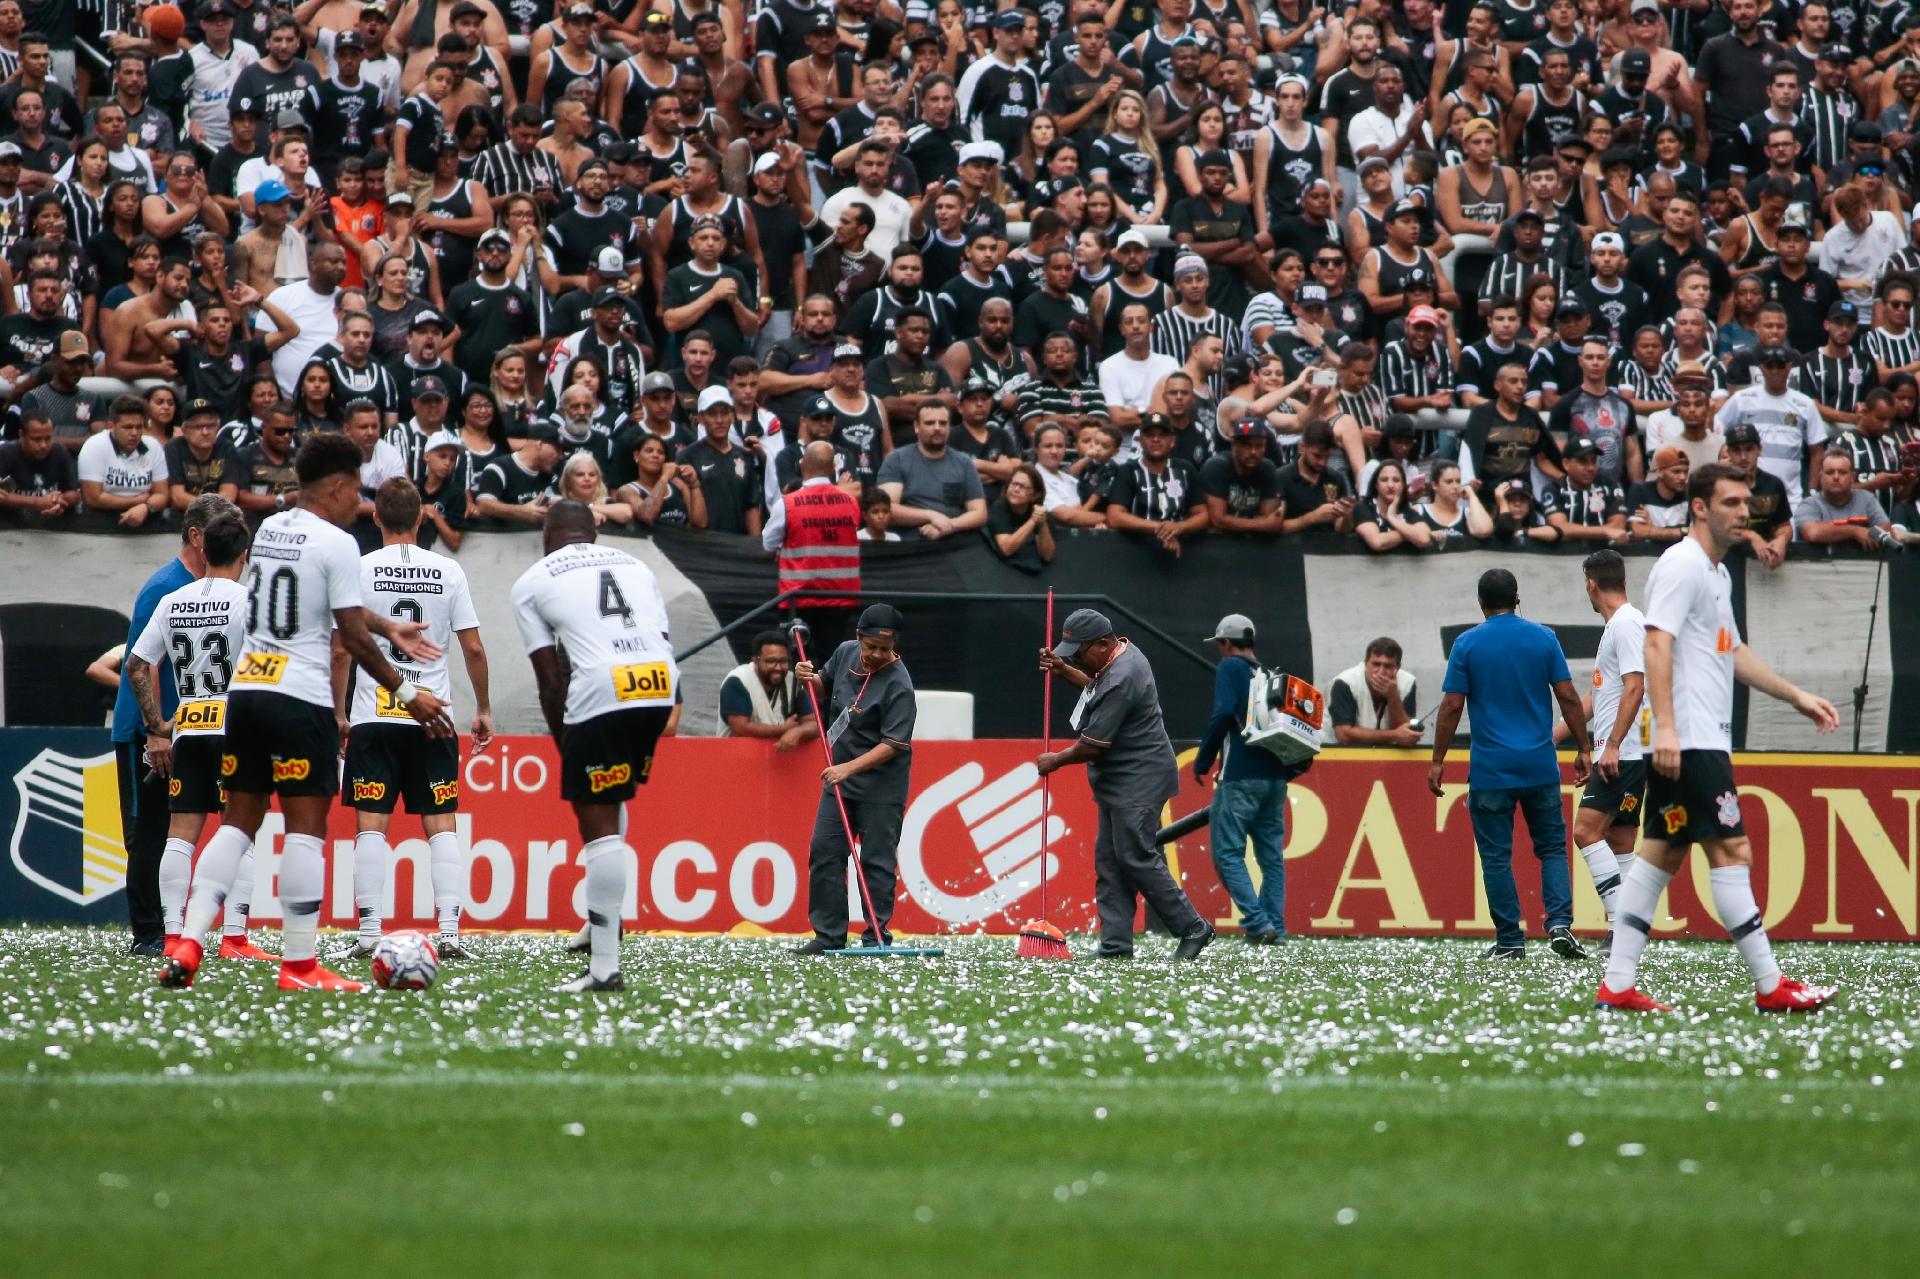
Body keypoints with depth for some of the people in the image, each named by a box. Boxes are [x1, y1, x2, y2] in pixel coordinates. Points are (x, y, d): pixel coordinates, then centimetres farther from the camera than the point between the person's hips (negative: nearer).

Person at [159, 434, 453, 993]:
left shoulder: (268, 529, 14)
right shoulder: (335, 543, -10)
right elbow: (352, 636, -10)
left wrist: (388, 628, 35)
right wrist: (407, 694, 0)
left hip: (246, 690, 8)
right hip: (300, 696, -8)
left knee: (239, 821, 11)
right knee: (306, 828, -3)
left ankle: (187, 944, 1)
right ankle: (299, 966, -4)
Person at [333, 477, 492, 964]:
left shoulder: (360, 570, -2)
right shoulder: (448, 572, 2)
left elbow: (341, 650, -3)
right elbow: (474, 649, 3)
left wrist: (339, 712, 8)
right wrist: (484, 709, 15)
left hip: (374, 717, -1)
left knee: (371, 826, 0)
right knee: (442, 824, 4)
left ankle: (369, 934, -5)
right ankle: (450, 933, -4)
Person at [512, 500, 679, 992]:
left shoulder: (533, 582, 15)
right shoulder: (635, 566, 27)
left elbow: (550, 679, 10)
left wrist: (564, 746, 18)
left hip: (601, 693, -5)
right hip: (661, 685, 5)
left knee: (599, 826, -3)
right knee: (611, 800, 29)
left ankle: (605, 965, -6)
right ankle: (605, 921, 25)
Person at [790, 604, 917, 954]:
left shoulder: (898, 685, -20)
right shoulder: (845, 653, 0)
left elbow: (893, 744, -23)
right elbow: (824, 688, 20)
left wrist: (850, 767, -30)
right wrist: (810, 679, -3)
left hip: (880, 784, -7)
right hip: (839, 774, 7)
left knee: (877, 859, -4)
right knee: (824, 852, 4)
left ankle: (877, 935, 4)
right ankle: (829, 935, 8)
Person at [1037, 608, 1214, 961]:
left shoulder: (1121, 679, -24)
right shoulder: (1124, 652, 9)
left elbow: (1092, 746, -20)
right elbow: (1095, 687, 33)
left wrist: (1056, 760, -3)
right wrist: (1062, 670, 18)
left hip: (1138, 782, -11)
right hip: (1118, 783, 11)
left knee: (1137, 859, -11)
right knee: (1108, 861, 7)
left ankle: (1192, 928, -3)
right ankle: (1116, 944, 6)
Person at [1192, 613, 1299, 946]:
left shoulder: (1230, 668, -2)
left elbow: (1224, 713, -15)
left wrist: (1203, 761, -7)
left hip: (1241, 777, -7)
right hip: (1275, 776, 7)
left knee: (1227, 852, -5)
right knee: (1271, 854, 11)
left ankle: (1257, 922, -17)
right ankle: (1275, 929, 8)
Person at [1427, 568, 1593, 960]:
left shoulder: (1467, 644, -2)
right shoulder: (1543, 638, 2)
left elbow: (1452, 706, -4)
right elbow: (1568, 697, 1)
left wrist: (1438, 761, 3)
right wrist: (1583, 749, 10)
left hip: (1490, 770, -2)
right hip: (1541, 766, 2)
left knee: (1496, 856, 4)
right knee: (1552, 848, 10)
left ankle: (1510, 939, 3)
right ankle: (1560, 924, -7)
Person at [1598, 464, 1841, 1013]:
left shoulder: (1717, 573, 20)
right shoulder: (1681, 566, -11)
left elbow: (1734, 654, 31)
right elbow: (1657, 644, -20)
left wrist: (1796, 696, 30)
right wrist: (1665, 727, -27)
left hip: (1699, 740, 10)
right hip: (1690, 741, -10)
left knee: (1662, 854, 7)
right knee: (1731, 851, -9)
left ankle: (1617, 985, 6)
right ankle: (1770, 986, -7)